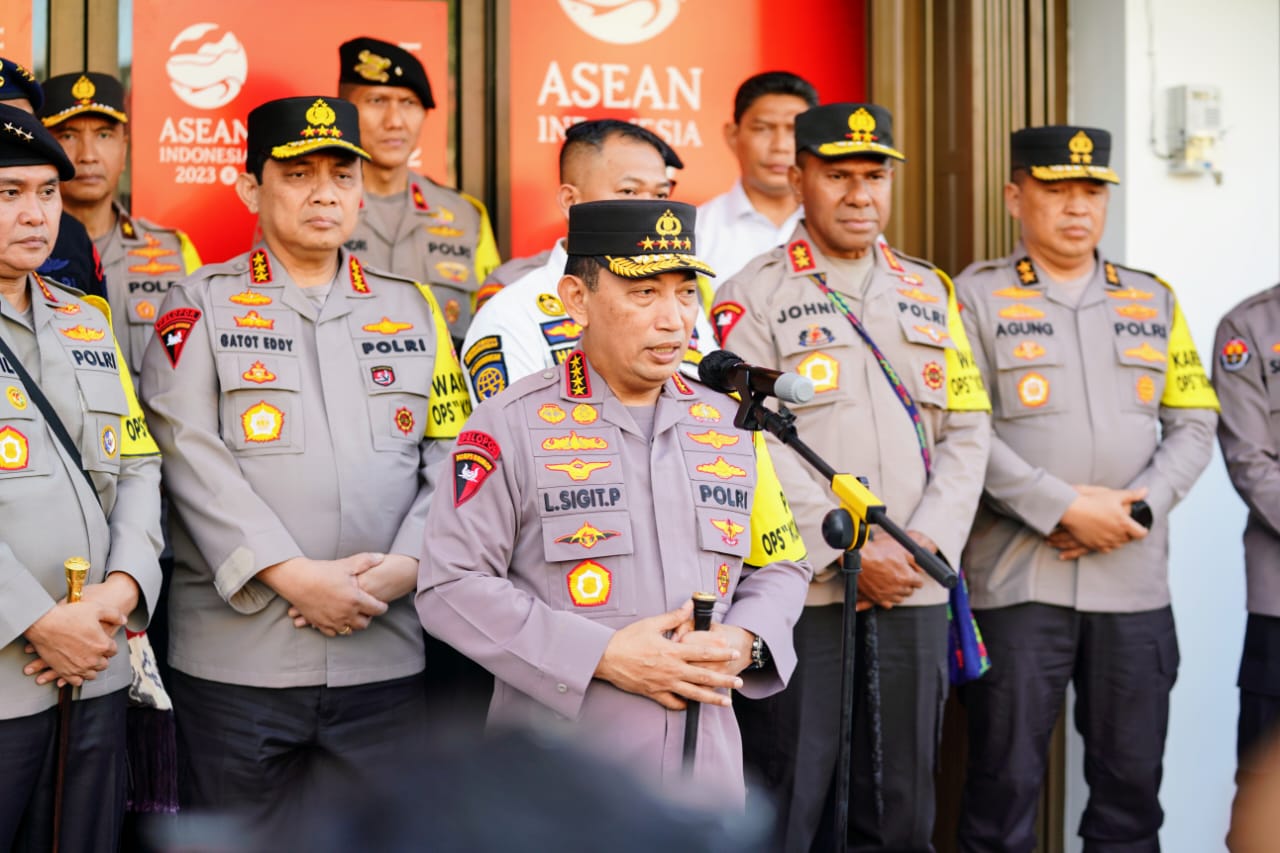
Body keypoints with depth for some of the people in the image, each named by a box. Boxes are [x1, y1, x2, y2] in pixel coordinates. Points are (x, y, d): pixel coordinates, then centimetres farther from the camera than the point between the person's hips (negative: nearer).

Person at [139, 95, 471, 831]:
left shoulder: (414, 309, 13)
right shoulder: (201, 306, 4)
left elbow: (451, 454, 7)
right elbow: (194, 459, -8)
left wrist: (404, 565, -9)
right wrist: (294, 575, -16)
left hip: (386, 656, 3)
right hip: (237, 658, -2)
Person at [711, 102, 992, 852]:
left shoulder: (931, 292, 14)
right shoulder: (753, 297, -1)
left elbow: (967, 432, 10)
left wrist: (927, 547, -4)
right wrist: (849, 554, -14)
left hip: (914, 594, 4)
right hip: (801, 594, -4)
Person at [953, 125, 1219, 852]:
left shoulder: (1155, 301, 14)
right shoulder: (976, 296, 2)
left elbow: (1194, 424, 10)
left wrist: (1138, 506, -7)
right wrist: (1066, 508, -14)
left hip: (1135, 581, 4)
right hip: (1018, 581, -3)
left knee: (1132, 781, 9)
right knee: (1006, 781, 2)